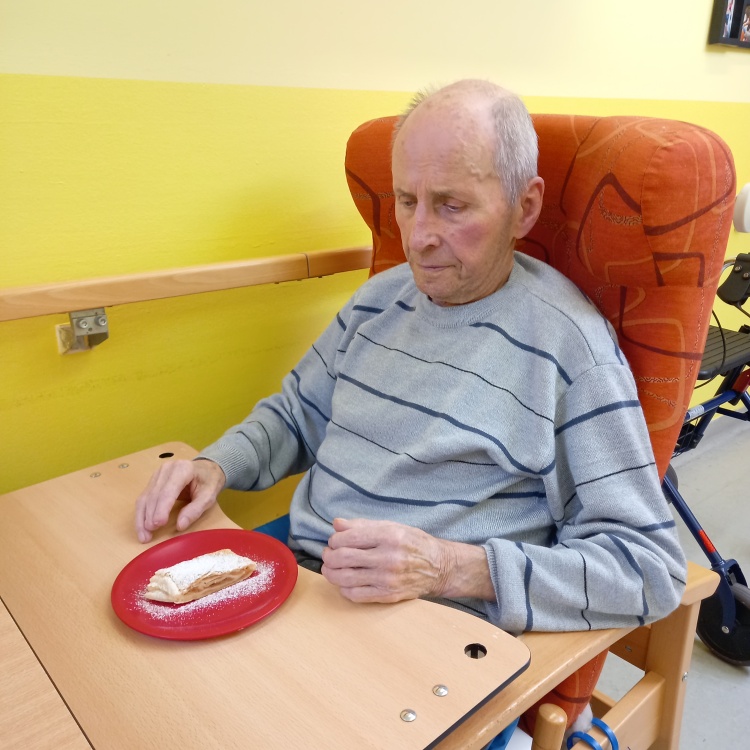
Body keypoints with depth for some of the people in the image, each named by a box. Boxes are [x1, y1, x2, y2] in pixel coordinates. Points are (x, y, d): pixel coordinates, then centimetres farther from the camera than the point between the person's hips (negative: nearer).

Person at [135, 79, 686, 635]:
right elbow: (297, 413, 21)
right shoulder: (382, 295, 8)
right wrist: (216, 466, 0)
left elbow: (651, 568, -13)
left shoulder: (569, 342, -13)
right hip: (296, 570, 6)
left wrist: (452, 568, -24)